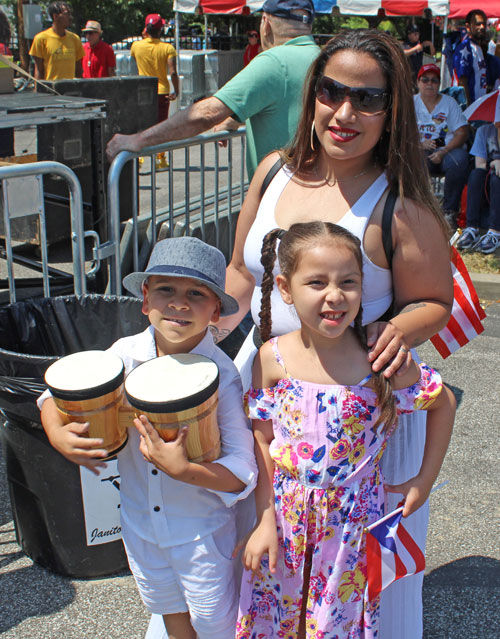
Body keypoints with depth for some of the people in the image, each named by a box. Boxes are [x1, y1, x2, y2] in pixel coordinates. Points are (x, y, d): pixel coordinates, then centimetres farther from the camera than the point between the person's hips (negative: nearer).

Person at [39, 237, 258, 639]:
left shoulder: (222, 376, -24)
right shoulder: (126, 355, -12)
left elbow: (243, 471, -24)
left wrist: (183, 470, -38)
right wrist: (57, 434, -17)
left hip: (202, 528, -4)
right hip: (139, 520, 4)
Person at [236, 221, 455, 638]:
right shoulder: (273, 358, -13)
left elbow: (443, 402, -1)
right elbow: (264, 442, -5)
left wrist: (425, 479, 0)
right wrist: (265, 521, -3)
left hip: (352, 521, -1)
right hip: (285, 515, 1)